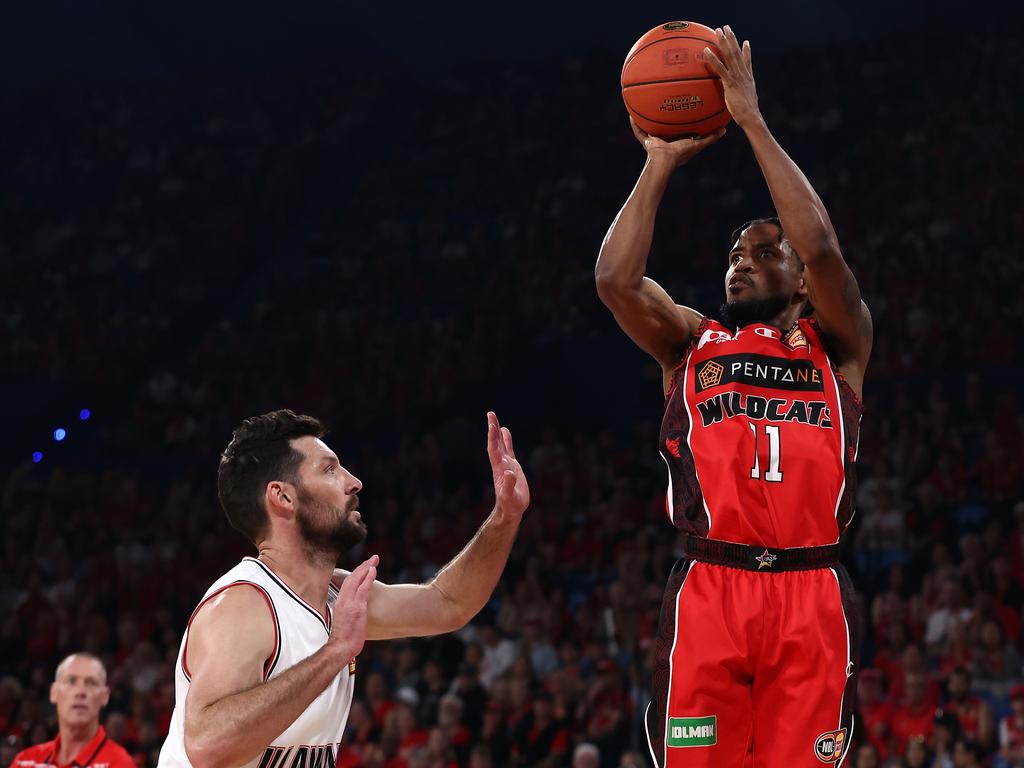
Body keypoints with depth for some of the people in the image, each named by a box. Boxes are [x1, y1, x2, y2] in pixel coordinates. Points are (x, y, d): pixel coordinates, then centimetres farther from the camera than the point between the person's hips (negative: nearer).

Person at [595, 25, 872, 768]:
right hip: (708, 591, 1)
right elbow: (615, 280, 0)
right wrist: (661, 163, 4)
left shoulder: (837, 342, 15)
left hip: (813, 597, -1)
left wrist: (753, 122, -3)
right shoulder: (691, 340, 19)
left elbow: (822, 249, -4)